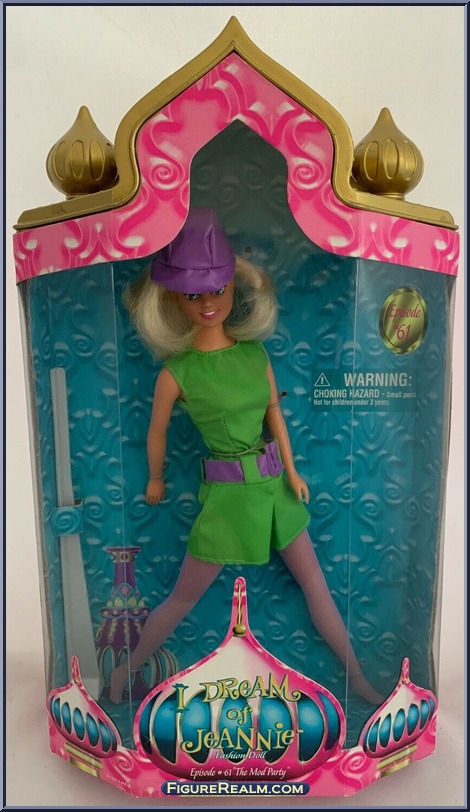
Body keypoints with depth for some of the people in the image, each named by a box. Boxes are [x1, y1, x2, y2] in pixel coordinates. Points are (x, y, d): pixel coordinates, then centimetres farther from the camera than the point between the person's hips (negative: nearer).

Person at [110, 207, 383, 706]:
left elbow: (274, 411, 4)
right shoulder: (175, 372, -14)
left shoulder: (255, 351, -3)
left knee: (315, 583, 17)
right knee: (184, 597, 12)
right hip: (228, 494, -4)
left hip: (276, 486, 5)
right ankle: (127, 668, 38)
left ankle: (357, 677, 38)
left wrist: (291, 471, -3)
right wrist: (155, 479, 13)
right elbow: (157, 432, 0)